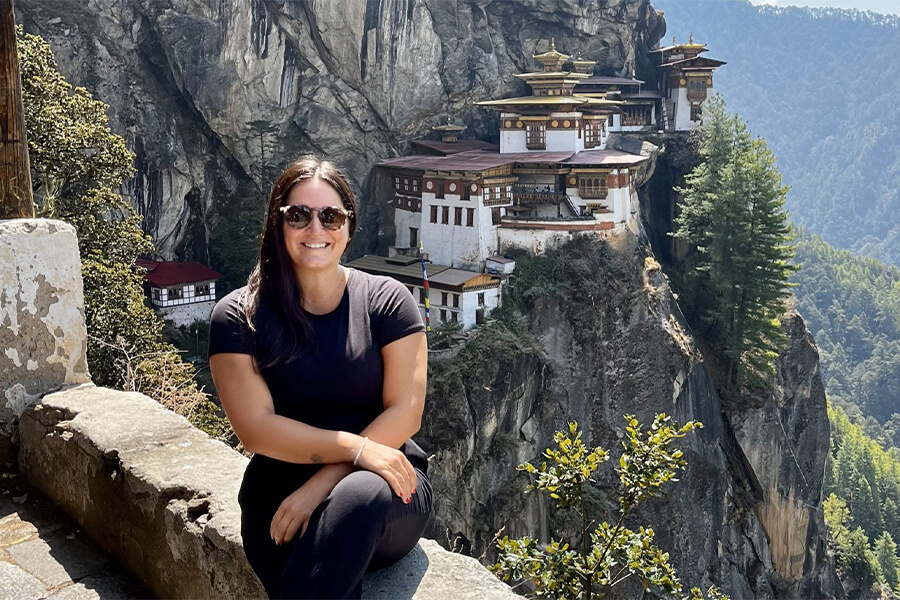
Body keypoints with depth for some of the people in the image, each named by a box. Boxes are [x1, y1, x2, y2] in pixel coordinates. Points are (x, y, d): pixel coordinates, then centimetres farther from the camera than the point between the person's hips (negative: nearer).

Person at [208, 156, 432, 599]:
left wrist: (323, 483, -16)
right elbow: (256, 427, -8)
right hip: (280, 494, -1)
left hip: (381, 485, 1)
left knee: (361, 495, -35)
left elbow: (405, 413, -5)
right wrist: (355, 448, -19)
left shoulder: (387, 301, 1)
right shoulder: (238, 317, 0)